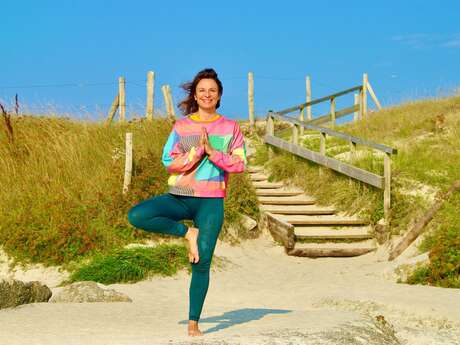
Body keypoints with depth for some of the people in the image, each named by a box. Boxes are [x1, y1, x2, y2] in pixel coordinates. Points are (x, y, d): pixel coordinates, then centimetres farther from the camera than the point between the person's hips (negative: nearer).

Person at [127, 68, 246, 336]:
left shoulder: (230, 127, 6)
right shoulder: (182, 126, 5)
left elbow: (240, 164, 0)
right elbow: (169, 161, -2)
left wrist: (212, 152, -13)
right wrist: (198, 150, -14)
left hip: (211, 202, -1)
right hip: (180, 196, 1)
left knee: (202, 263, -6)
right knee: (137, 216, -24)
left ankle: (194, 323, 5)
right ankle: (187, 233, -6)